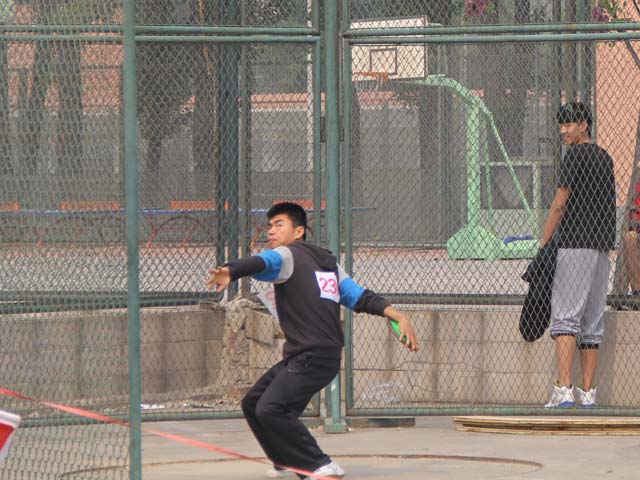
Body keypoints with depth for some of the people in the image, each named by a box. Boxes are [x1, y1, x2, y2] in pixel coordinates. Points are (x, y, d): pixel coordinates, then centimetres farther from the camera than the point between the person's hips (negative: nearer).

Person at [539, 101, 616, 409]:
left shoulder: (576, 155, -7)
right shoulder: (605, 157, 18)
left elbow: (560, 204, -11)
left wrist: (543, 245, -8)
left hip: (575, 243, -8)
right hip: (602, 246, 8)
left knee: (565, 317, -13)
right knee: (592, 322, 9)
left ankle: (563, 389, -24)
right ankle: (587, 392, 7)